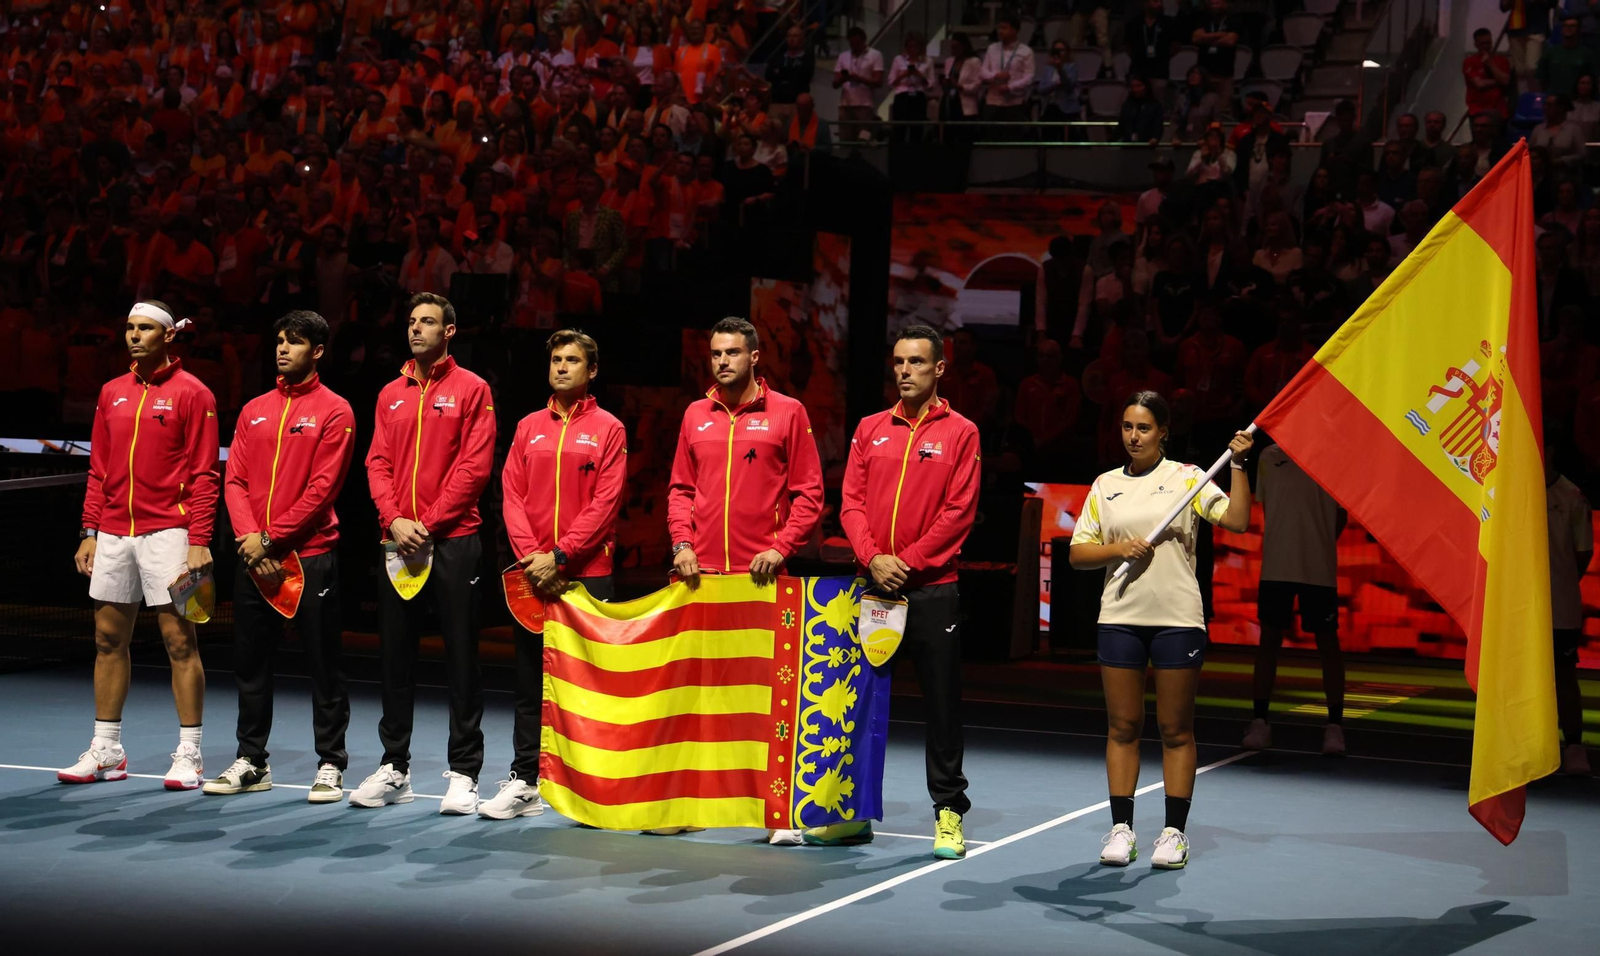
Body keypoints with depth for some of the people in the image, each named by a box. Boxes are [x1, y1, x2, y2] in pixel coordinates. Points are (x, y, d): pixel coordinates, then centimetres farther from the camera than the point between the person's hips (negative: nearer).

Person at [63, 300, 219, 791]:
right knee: (108, 639, 8)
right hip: (113, 533, 6)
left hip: (167, 532, -6)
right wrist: (89, 534, 10)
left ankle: (189, 754, 2)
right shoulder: (111, 393, 14)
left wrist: (199, 541, -14)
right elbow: (99, 471, 17)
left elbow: (203, 476, -7)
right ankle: (106, 750, 17)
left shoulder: (191, 394, -3)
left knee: (179, 640, -4)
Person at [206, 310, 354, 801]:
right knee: (249, 662, 9)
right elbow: (235, 480, 9)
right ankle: (251, 762, 18)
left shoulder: (333, 411, -3)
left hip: (311, 554, -5)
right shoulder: (255, 410, 14)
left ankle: (330, 764, 6)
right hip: (253, 557, 6)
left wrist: (271, 537, -13)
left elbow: (322, 487, -10)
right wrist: (249, 536, -8)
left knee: (322, 664, -1)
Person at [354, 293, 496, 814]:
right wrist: (394, 520, -8)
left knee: (461, 658, -2)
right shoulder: (390, 395, 14)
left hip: (452, 540, -5)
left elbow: (475, 465, -7)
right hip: (397, 541, 5)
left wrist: (429, 523, -12)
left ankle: (464, 772, 3)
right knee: (395, 655, 8)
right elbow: (378, 463, 9)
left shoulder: (471, 389, 0)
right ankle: (394, 767, 16)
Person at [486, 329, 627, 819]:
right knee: (530, 678, 5)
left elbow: (605, 504, -7)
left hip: (587, 573, -4)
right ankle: (524, 783, 8)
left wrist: (560, 555, -14)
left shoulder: (607, 429, 1)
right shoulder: (529, 428, 13)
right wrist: (531, 555, -7)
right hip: (533, 574, 4)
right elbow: (513, 495, 7)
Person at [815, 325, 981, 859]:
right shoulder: (870, 430, 11)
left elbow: (959, 511, -5)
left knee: (942, 702, 0)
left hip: (932, 587, -4)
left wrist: (908, 561, -12)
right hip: (872, 585, 4)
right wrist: (872, 559, -9)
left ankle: (948, 812, 6)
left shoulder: (960, 433, 1)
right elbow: (851, 503, 7)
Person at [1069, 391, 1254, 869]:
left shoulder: (1188, 478, 2)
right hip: (1120, 618, 3)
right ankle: (1121, 828, 10)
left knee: (1176, 730, 2)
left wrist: (1238, 465, -17)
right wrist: (1120, 548, -8)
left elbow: (1237, 520, -9)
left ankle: (1175, 832, 8)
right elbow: (1077, 553, 9)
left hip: (1178, 619, -2)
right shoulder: (1105, 485, 10)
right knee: (1122, 726, 4)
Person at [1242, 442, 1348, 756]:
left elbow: (1341, 514, 7)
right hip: (1276, 566, 2)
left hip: (1320, 568, -2)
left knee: (1327, 641, 2)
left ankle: (1335, 725, 7)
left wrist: (1320, 543, 0)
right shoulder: (1269, 457, 9)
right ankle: (1260, 722, 13)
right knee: (1269, 638, 5)